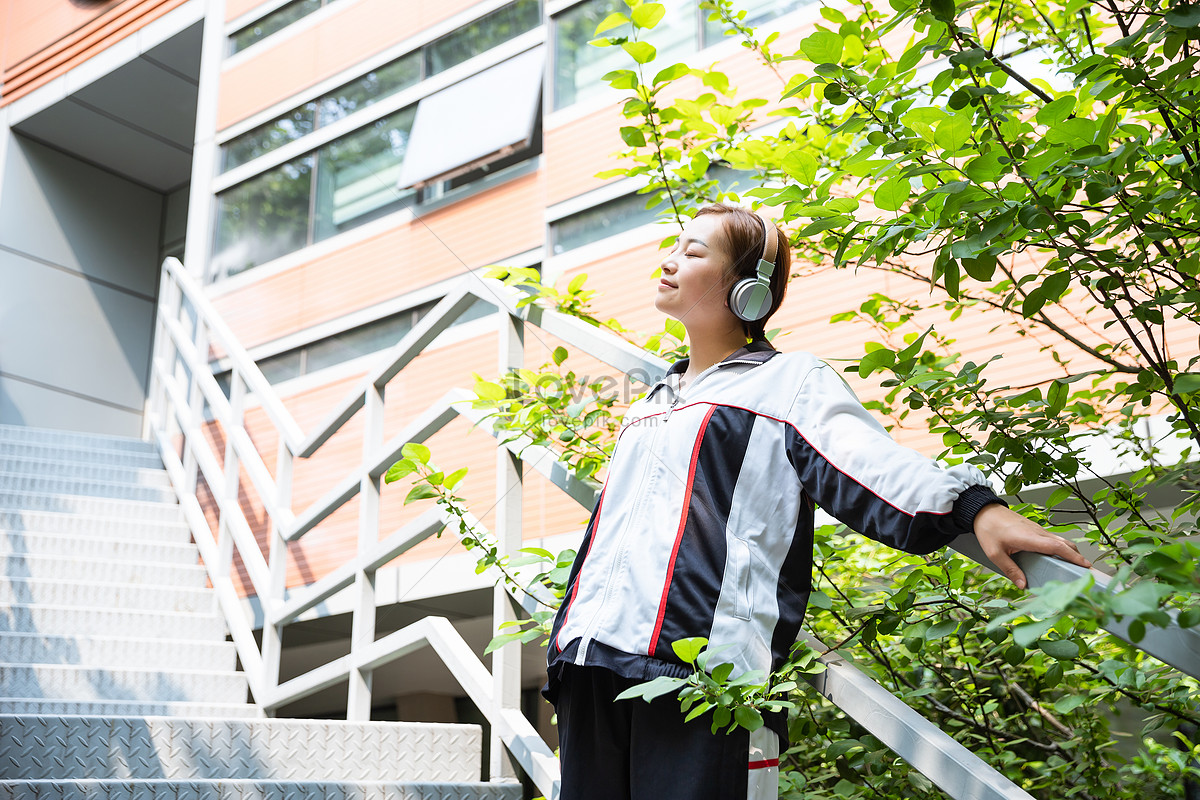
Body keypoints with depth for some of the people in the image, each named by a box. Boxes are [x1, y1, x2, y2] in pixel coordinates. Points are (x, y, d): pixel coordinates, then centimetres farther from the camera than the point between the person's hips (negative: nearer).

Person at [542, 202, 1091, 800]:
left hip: (702, 667, -6)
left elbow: (870, 461, -11)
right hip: (594, 660, 7)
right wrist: (563, 641, 27)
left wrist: (972, 504, -28)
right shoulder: (648, 405, 28)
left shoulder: (790, 383, 8)